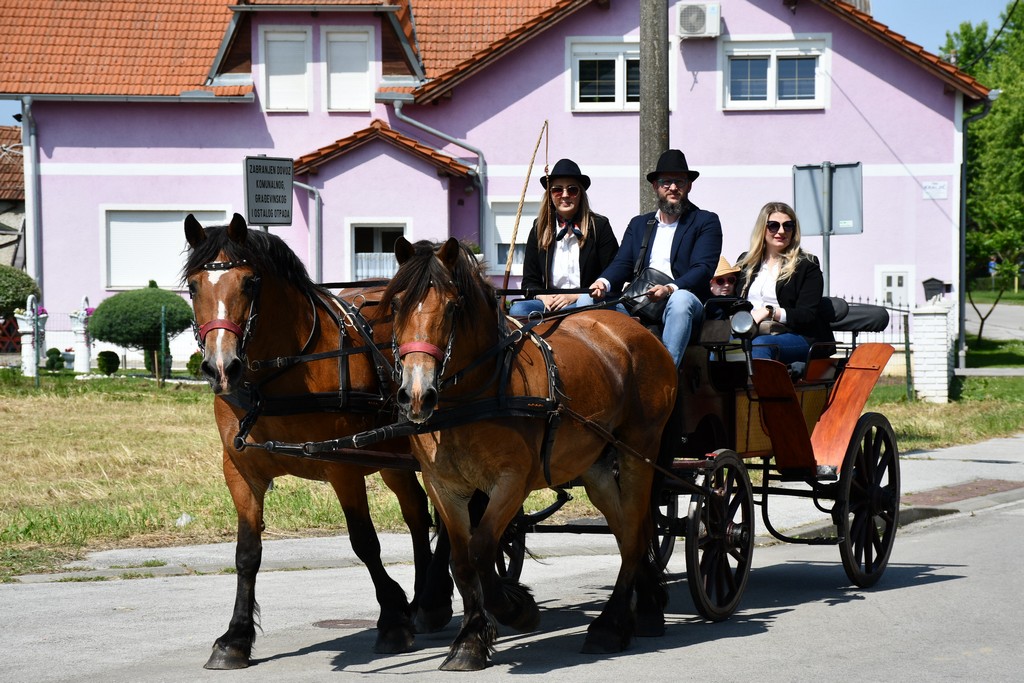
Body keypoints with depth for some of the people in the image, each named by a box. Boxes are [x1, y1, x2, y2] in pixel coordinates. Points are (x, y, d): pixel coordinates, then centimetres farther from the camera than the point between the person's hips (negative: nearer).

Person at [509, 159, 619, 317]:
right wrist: (543, 296, -9)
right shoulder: (540, 229, 14)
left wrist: (575, 296, -11)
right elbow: (529, 281, 14)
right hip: (550, 303, 4)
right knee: (517, 309, -29)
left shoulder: (599, 226, 5)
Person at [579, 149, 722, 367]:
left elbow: (703, 269, -6)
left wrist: (670, 288, -26)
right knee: (588, 299, -14)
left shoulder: (706, 222, 8)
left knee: (680, 300, -38)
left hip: (681, 298, -5)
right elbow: (622, 264, 12)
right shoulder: (638, 224, 24)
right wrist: (603, 283, -13)